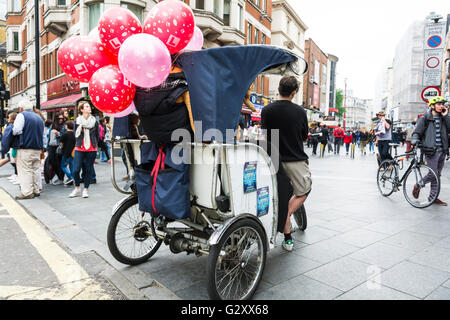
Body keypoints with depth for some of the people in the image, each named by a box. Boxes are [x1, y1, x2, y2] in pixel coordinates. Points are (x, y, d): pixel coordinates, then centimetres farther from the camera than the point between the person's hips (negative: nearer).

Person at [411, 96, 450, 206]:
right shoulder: (425, 118, -1)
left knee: (437, 175, 9)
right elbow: (417, 131, -6)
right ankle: (418, 186, 15)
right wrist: (415, 139, -26)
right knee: (433, 174, -9)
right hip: (431, 150, -6)